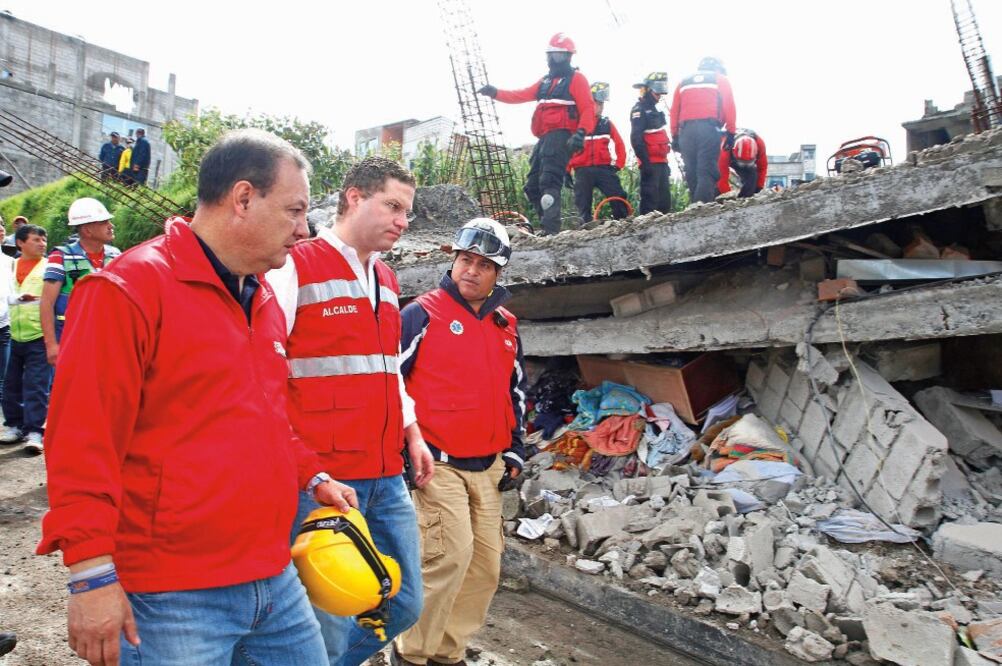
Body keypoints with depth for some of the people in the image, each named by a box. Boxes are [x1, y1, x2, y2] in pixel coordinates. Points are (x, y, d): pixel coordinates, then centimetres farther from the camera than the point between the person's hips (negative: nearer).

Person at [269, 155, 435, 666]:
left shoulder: (386, 280, 16)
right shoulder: (296, 265, -7)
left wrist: (411, 432, 18)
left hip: (388, 478, 8)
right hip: (322, 479, -7)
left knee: (403, 605, 15)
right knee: (327, 624, 1)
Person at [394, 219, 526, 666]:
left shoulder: (506, 327, 13)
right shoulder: (422, 314, -5)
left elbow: (516, 390, 22)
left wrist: (514, 451, 17)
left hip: (488, 468, 7)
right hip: (436, 463, -6)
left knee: (485, 565, 8)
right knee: (452, 553, -14)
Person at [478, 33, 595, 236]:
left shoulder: (576, 78, 4)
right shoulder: (545, 81, 27)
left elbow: (588, 109, -7)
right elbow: (521, 95, 22)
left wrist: (581, 133, -23)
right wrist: (495, 93, 9)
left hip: (561, 136, -9)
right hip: (544, 139, 9)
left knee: (549, 182, -24)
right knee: (532, 186, 7)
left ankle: (551, 231, -32)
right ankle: (549, 227, 11)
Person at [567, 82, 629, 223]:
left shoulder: (607, 124, 9)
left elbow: (619, 144, 13)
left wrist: (619, 164, 3)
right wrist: (567, 171, 0)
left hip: (604, 168, 1)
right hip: (582, 170, -1)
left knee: (618, 198, -10)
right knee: (583, 205, 3)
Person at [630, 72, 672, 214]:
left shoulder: (654, 110, 22)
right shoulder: (639, 110, -8)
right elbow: (636, 139, -18)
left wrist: (665, 161, 22)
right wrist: (645, 162, -23)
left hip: (661, 162, 9)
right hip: (650, 163, -9)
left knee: (665, 198, 8)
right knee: (650, 197, -12)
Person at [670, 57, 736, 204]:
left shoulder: (683, 82, 24)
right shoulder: (721, 80, 15)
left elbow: (674, 111, 16)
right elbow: (729, 107, 3)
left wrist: (675, 136, 15)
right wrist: (731, 133, 2)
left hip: (686, 131, 3)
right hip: (709, 129, -3)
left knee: (691, 172, 7)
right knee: (707, 171, -10)